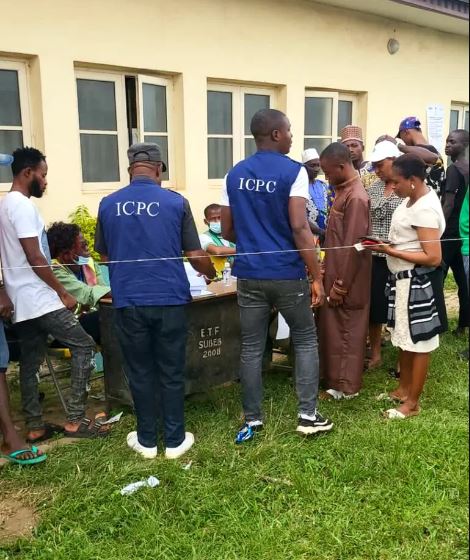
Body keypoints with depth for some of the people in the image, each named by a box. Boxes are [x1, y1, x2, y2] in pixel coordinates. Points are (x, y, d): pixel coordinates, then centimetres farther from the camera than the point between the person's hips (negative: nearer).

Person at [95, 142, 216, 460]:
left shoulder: (108, 204, 3)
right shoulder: (176, 202, -3)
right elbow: (196, 256, 0)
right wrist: (212, 273, 21)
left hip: (128, 302, 2)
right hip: (170, 299, -1)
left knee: (140, 373, 13)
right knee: (171, 373, 10)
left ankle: (146, 440, 24)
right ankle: (175, 440, 21)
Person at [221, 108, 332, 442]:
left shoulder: (234, 175, 7)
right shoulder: (293, 171, -9)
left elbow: (227, 231, 10)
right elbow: (299, 229, -17)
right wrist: (317, 277, -12)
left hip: (249, 275, 4)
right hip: (287, 274, -4)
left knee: (251, 348, 10)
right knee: (305, 341, 13)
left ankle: (252, 421, 18)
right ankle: (308, 415, 15)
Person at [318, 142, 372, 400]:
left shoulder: (356, 197, -21)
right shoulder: (345, 190, 10)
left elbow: (353, 247, -22)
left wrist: (340, 285, -19)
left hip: (346, 281, -9)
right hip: (337, 273, 9)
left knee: (345, 330, 3)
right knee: (334, 328, 17)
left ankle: (345, 386, 16)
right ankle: (335, 377, 31)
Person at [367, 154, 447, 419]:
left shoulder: (425, 209, -23)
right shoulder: (415, 197, 6)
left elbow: (434, 258, -26)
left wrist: (390, 251, -24)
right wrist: (390, 243, 4)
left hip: (418, 283, -10)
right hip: (404, 279, 10)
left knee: (419, 342, 4)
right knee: (406, 339, 20)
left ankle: (412, 402, 17)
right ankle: (404, 389, 35)